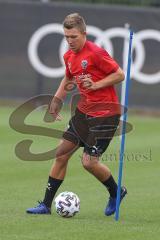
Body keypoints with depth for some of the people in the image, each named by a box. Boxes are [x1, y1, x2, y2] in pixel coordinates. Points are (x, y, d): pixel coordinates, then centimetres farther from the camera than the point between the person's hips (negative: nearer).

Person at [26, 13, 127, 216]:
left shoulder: (96, 53, -17)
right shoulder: (69, 56, 7)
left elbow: (120, 75, -13)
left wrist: (96, 85, -22)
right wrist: (57, 100, 13)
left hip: (105, 113, -8)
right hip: (84, 111, 8)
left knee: (89, 162, -11)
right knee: (61, 153, 4)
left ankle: (116, 192, 17)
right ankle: (46, 204, 10)